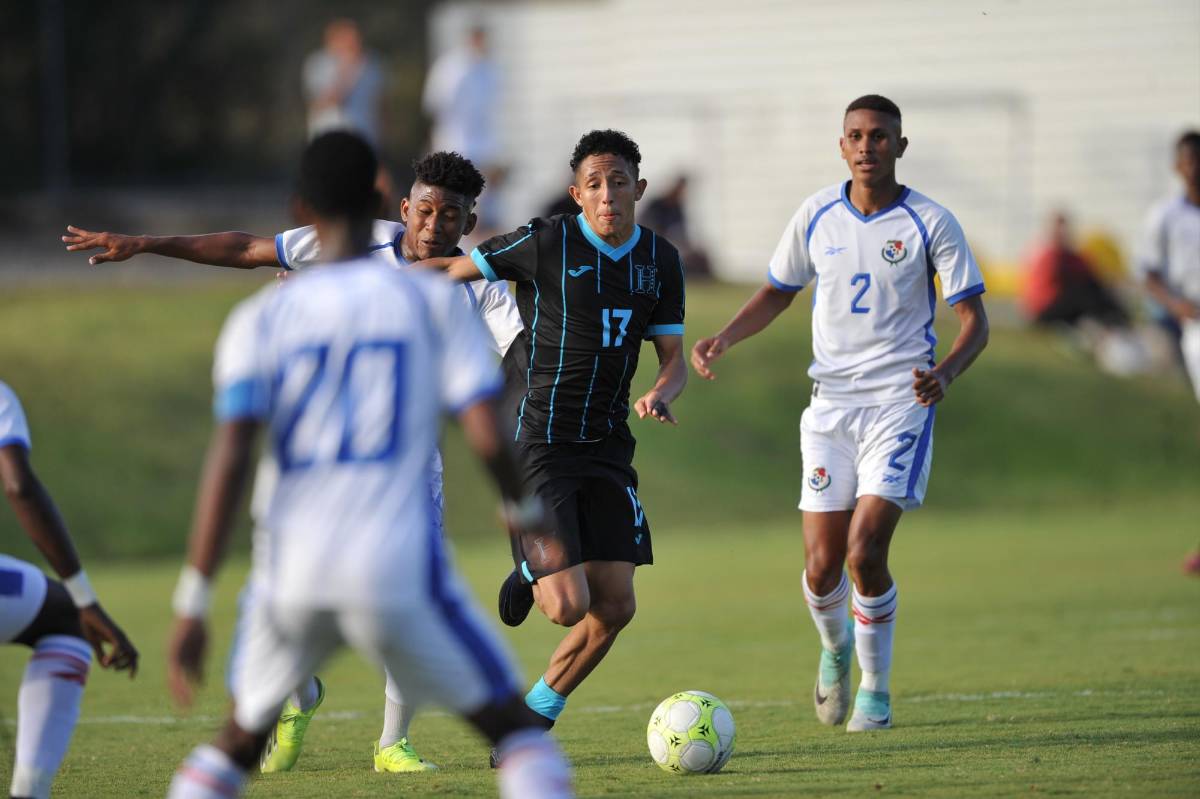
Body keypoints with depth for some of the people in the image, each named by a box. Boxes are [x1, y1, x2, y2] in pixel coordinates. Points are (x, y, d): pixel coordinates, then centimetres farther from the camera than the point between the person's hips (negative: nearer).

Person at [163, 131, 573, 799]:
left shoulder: (261, 318, 7)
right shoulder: (435, 301, 4)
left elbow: (230, 461, -4)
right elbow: (487, 436, -3)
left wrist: (194, 604, -5)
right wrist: (525, 510, 18)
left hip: (292, 575, 2)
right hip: (400, 570, -2)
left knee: (239, 743, 24)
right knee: (516, 727, 10)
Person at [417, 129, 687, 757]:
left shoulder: (660, 261, 6)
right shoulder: (545, 244, -11)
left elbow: (673, 356, 10)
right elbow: (449, 269, -1)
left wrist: (660, 394, -13)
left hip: (608, 447, 5)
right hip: (539, 446, -5)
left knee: (615, 606, -1)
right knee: (569, 605, -16)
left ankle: (534, 717, 20)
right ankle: (529, 579, 23)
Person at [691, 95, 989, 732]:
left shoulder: (930, 223, -5)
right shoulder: (817, 216, 4)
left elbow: (974, 320, -3)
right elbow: (776, 294, 18)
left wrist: (945, 373, -23)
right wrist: (724, 339, 0)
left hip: (901, 402, -3)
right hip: (831, 404, 3)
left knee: (864, 552, -17)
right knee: (822, 567, -3)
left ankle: (876, 690, 4)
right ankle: (835, 650, 32)